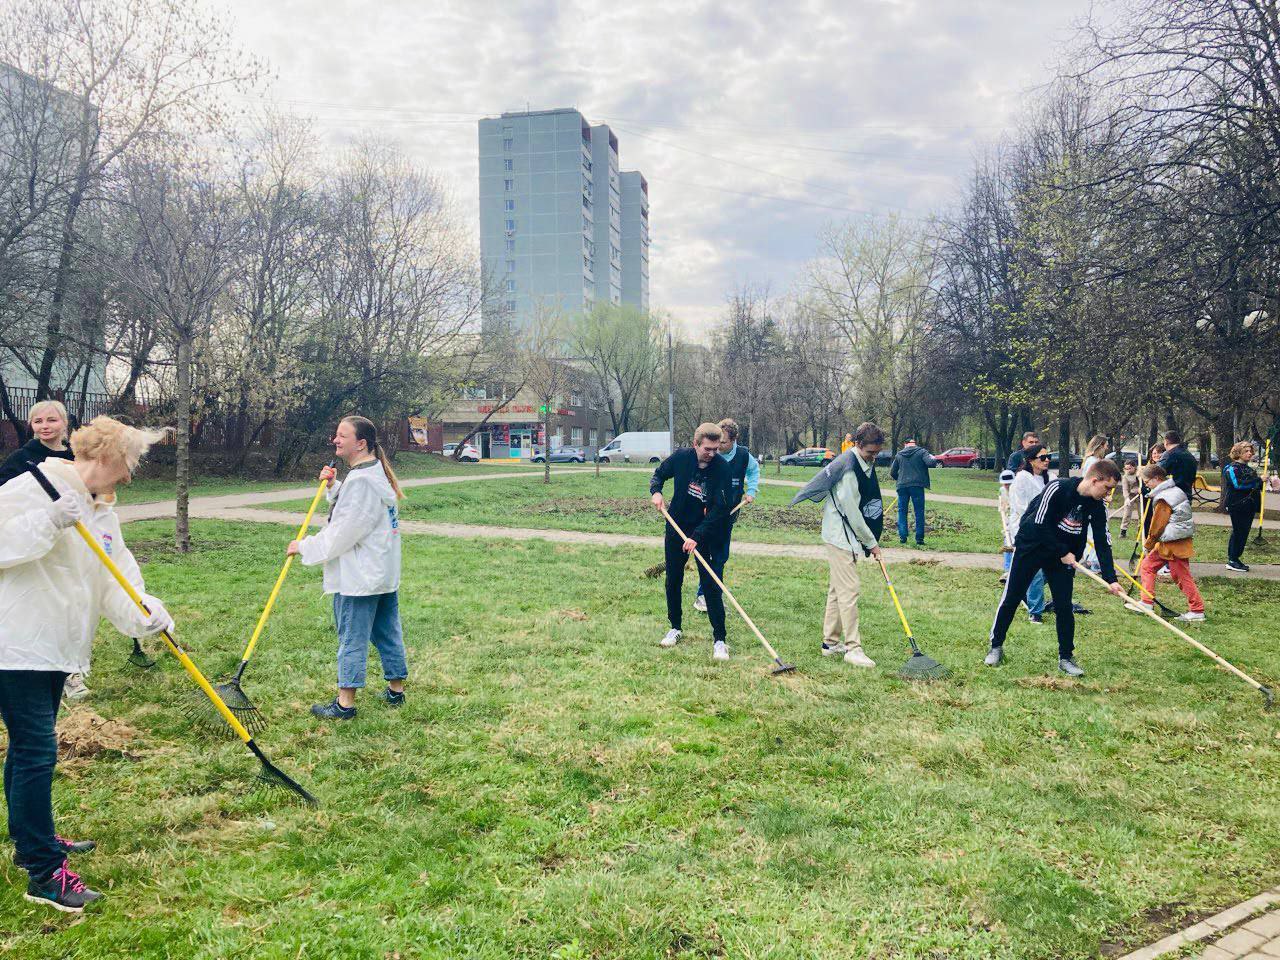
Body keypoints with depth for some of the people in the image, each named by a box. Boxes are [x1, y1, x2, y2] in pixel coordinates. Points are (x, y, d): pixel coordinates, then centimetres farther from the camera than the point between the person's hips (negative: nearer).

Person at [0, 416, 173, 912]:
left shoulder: (103, 510, 12)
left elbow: (117, 581, 4)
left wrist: (144, 612, -14)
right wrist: (49, 522, -30)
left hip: (56, 647, 9)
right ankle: (44, 873, 1)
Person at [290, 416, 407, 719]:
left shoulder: (360, 481, -21)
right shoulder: (377, 473, 12)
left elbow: (342, 533, -20)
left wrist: (305, 547, -9)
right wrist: (333, 487, 8)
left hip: (358, 578, -10)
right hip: (385, 574, 10)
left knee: (352, 637, 0)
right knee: (388, 632, 16)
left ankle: (345, 703, 9)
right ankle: (396, 690, 26)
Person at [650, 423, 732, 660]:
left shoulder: (722, 467, -18)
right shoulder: (681, 457, -11)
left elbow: (719, 508, -19)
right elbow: (659, 474, 9)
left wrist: (697, 536, -26)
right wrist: (656, 491, -12)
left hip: (705, 533, -3)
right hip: (676, 527, 3)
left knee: (711, 585, -6)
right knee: (673, 581, 12)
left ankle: (719, 639, 0)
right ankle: (675, 628, 30)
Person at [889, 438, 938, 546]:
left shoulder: (899, 454, 12)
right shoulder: (921, 452, 2)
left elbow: (892, 473, 14)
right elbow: (931, 463, -14)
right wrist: (934, 459, 9)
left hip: (902, 486, 2)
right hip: (917, 485, -2)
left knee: (902, 511, 11)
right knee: (919, 512, 4)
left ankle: (902, 536, 5)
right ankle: (919, 538, 3)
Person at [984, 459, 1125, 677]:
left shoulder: (1097, 507, -8)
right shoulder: (1058, 488, -25)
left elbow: (1103, 544, -6)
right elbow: (1040, 525, -23)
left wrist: (1111, 579, -13)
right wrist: (1063, 553, -17)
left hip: (1064, 555, 4)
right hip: (1030, 546, -4)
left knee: (1064, 606, -2)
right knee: (1011, 599, 1)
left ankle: (1066, 658, 12)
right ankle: (996, 647, 16)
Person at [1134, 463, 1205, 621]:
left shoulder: (1163, 499, -18)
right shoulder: (1173, 490, 12)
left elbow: (1157, 526, -15)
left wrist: (1149, 544, -1)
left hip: (1174, 544, -10)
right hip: (1166, 543, 10)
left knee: (1182, 576, -2)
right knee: (1147, 565, 12)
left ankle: (1197, 610, 6)